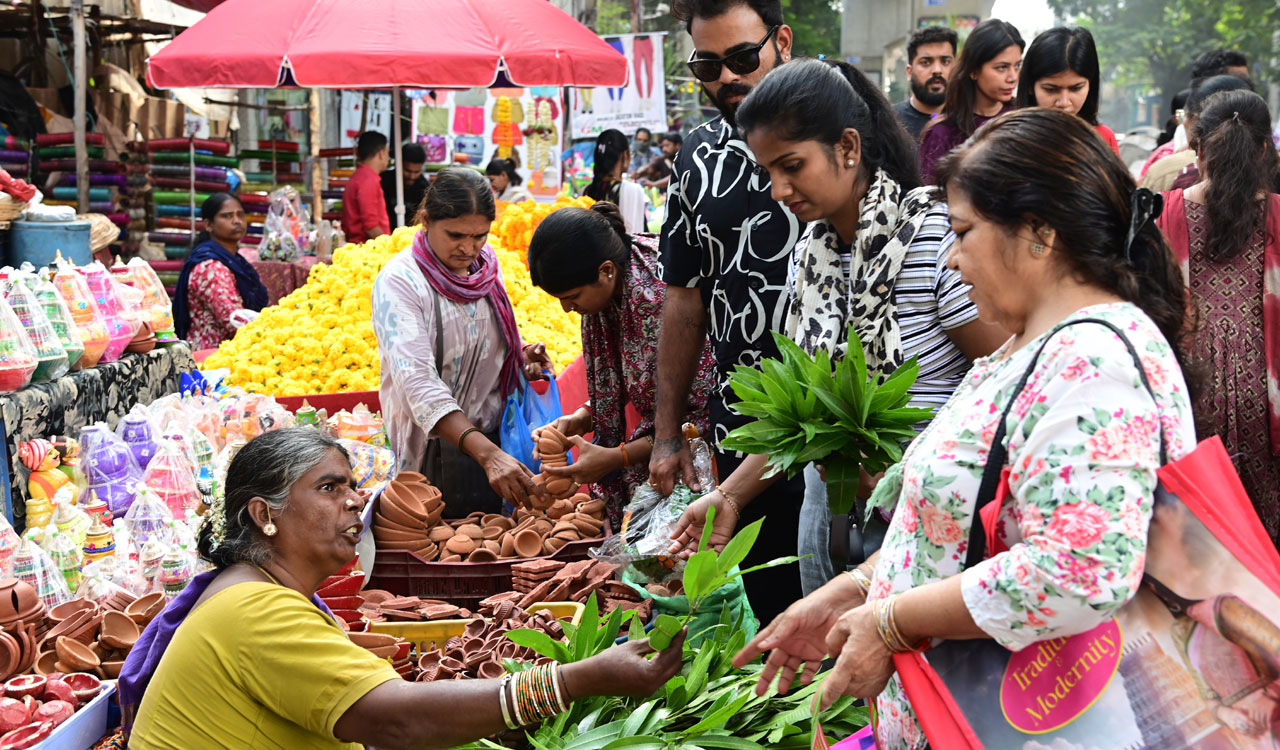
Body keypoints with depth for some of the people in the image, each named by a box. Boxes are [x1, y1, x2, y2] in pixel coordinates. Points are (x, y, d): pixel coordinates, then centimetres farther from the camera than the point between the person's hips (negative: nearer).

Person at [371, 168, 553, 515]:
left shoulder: (487, 268, 3)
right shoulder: (399, 281, -17)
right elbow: (418, 384, -29)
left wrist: (522, 359, -2)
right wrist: (487, 454, -39)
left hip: (493, 443, 6)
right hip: (433, 450, -6)